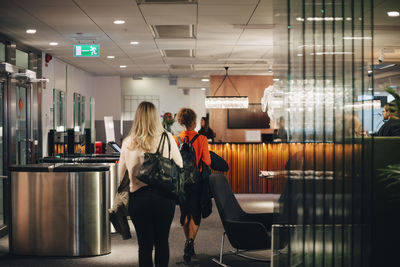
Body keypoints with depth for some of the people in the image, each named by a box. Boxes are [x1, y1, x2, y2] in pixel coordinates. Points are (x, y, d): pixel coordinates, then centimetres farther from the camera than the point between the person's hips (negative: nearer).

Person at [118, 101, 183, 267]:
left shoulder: (128, 142, -3)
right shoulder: (167, 138, -5)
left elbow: (121, 174, 7)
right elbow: (180, 165, 8)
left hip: (138, 197, 0)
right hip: (164, 197, 0)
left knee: (144, 245, 7)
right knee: (162, 242, 14)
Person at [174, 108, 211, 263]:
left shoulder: (176, 139, -3)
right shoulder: (201, 139, -9)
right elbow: (207, 162, -10)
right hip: (197, 181, -2)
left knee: (185, 213, 16)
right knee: (195, 213, 4)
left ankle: (189, 243, 24)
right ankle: (190, 240, -16)